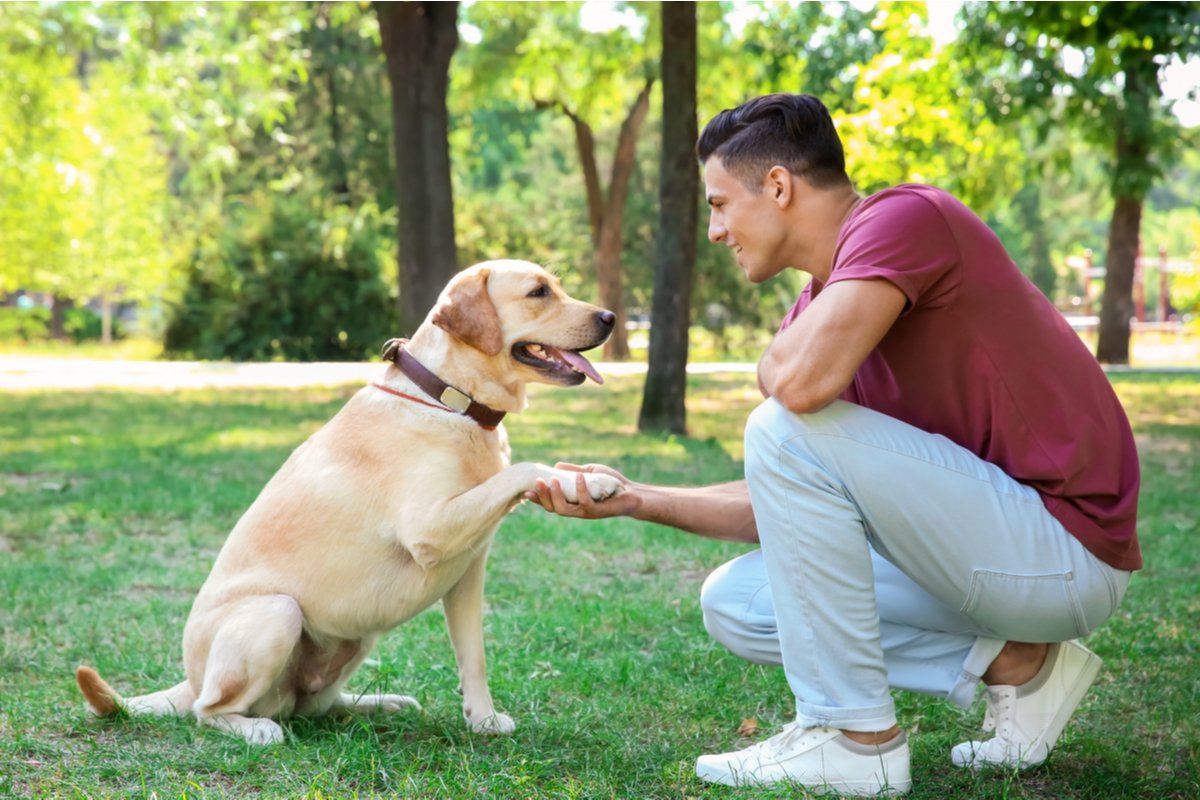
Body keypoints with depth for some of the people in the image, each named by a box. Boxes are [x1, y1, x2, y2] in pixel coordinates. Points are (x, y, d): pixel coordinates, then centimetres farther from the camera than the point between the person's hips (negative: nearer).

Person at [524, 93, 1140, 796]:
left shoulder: (906, 215, -15)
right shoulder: (816, 309, 12)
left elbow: (803, 382, -32)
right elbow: (792, 505, 15)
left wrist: (776, 362, -8)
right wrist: (638, 499, 9)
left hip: (1069, 547, -9)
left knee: (789, 429, -21)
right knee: (734, 604, 8)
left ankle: (854, 737, -11)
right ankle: (1014, 663, 7)